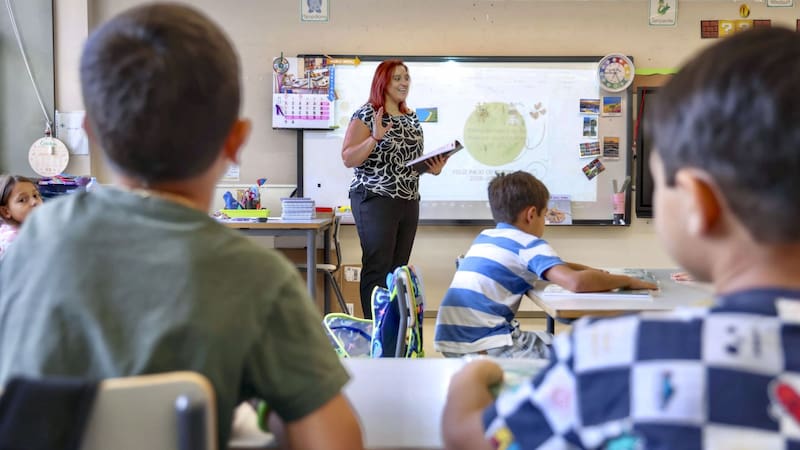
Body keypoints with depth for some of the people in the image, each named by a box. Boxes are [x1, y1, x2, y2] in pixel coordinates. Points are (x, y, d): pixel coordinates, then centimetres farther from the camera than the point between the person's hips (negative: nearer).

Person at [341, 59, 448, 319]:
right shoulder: (366, 115, -6)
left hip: (409, 201, 7)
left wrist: (432, 167, 4)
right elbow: (348, 159, -12)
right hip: (375, 200, -7)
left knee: (399, 268, 8)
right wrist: (375, 137, -25)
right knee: (377, 269, -8)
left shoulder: (411, 117, 15)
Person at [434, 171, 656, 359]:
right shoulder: (528, 244, -7)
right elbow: (576, 282, -23)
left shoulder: (484, 237, 18)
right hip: (485, 347, -9)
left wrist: (584, 269, 27)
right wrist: (627, 281, -9)